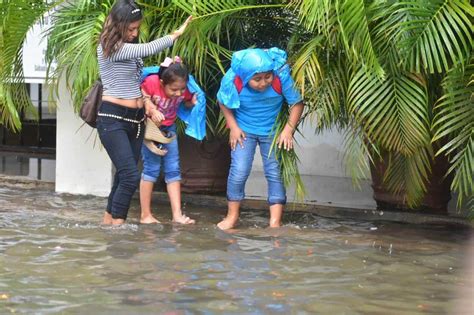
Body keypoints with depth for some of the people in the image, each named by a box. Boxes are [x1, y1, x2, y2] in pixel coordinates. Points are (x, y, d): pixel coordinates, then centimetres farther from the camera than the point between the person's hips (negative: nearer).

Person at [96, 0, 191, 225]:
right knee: (131, 176, -16)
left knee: (124, 175, 10)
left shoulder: (129, 47, 11)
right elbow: (149, 49, -20)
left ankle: (108, 220, 21)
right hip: (113, 119, -8)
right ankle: (117, 226, -11)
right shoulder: (109, 48, -15)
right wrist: (176, 35, -10)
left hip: (135, 119, 8)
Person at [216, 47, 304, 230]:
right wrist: (233, 127, -11)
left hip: (273, 132, 0)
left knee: (274, 173, -3)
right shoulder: (233, 80, -27)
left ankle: (275, 222, 1)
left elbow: (297, 103, -16)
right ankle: (232, 216, 12)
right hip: (244, 130, 0)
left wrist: (288, 129, -23)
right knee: (239, 171, -7)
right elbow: (223, 102, -5)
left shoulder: (281, 77, -29)